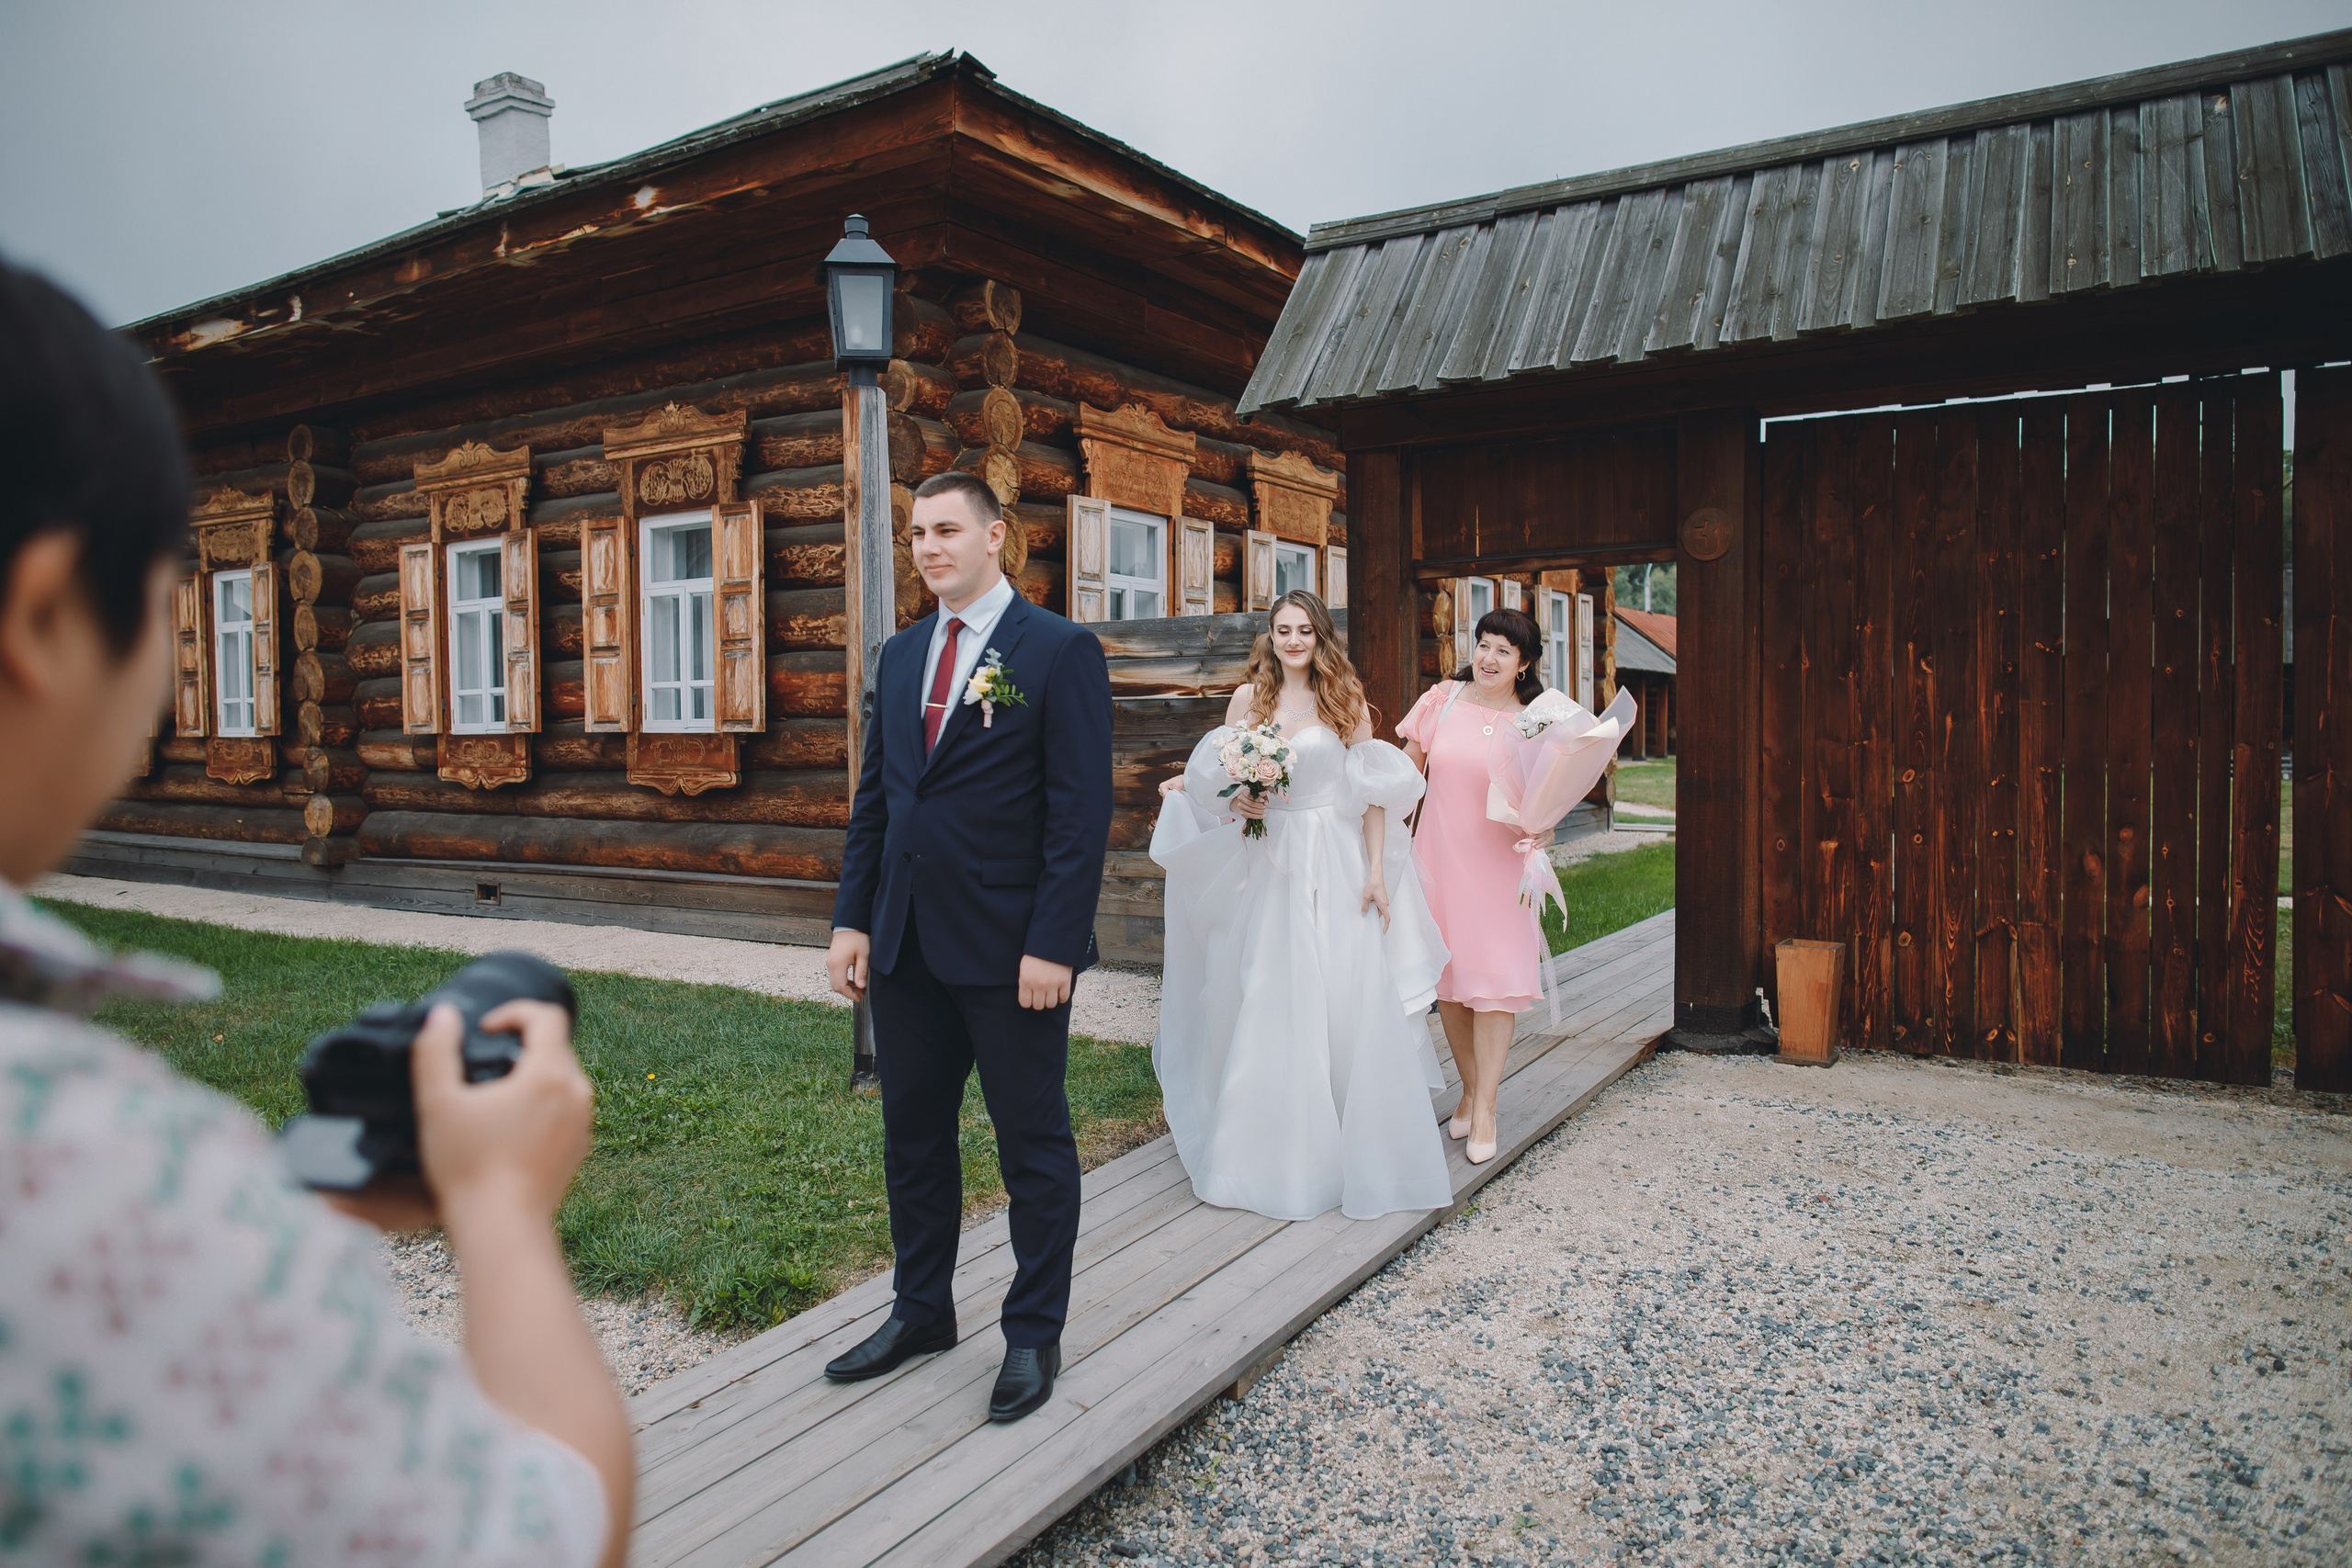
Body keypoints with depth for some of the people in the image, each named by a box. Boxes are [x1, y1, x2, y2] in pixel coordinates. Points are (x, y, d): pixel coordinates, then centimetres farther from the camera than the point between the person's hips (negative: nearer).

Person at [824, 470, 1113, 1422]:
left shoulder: (1060, 652, -8)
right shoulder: (900, 655, 12)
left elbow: (1082, 812, -13)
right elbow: (872, 799, 14)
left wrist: (1053, 945, -18)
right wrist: (853, 919, 8)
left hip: (1012, 953, -6)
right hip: (908, 947, 7)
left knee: (1033, 1147, 8)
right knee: (913, 1136, 17)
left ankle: (1034, 1335, 24)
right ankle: (921, 1312, 35)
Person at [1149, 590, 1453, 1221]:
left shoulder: (1346, 699, 2)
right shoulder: (1248, 699, 7)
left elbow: (1375, 791, -1)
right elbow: (1223, 778, 13)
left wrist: (1376, 873, -7)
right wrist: (1238, 800, -10)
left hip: (1340, 867, -1)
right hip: (1271, 866, 2)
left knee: (1347, 999, -2)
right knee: (1271, 1003, 1)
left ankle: (1354, 1149, 13)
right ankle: (1281, 1150, 14)